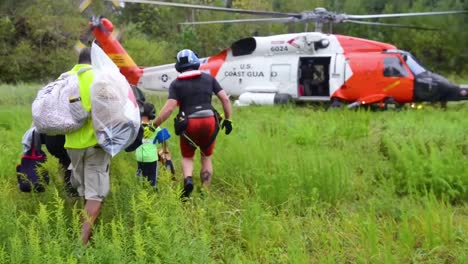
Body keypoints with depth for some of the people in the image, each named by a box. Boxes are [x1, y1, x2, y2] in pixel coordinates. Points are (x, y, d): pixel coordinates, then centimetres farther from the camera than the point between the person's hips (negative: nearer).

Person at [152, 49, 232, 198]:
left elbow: (169, 108, -11)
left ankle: (188, 180, -12)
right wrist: (228, 119, 13)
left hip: (189, 124, -2)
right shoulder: (209, 78, 8)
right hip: (209, 121, 2)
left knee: (187, 157, 18)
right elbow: (225, 99, 4)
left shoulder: (176, 84, 0)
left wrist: (154, 125, -5)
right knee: (206, 157, 20)